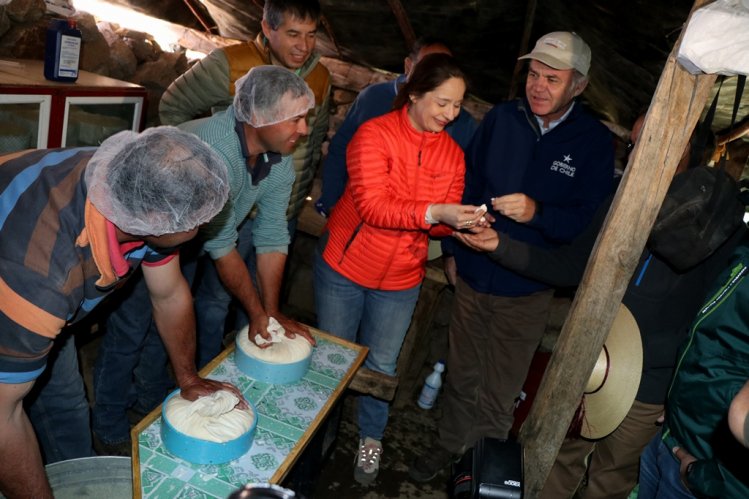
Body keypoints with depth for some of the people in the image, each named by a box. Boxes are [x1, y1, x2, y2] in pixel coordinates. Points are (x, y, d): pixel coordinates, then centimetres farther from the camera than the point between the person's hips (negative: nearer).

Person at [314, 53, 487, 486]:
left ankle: (371, 438, 40)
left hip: (401, 280, 3)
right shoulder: (375, 134, -17)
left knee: (382, 365, 16)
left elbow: (441, 222, -2)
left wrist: (462, 221, -25)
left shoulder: (452, 153, -2)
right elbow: (372, 207, -27)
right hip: (345, 266, -2)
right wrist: (434, 212, -38)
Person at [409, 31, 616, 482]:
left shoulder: (595, 141, -10)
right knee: (462, 373, 19)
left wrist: (536, 212, -31)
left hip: (527, 290, -2)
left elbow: (590, 221, -13)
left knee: (500, 389, 13)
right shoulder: (502, 118, -4)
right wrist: (454, 249, 9)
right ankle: (452, 442, 42)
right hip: (473, 274, 2)